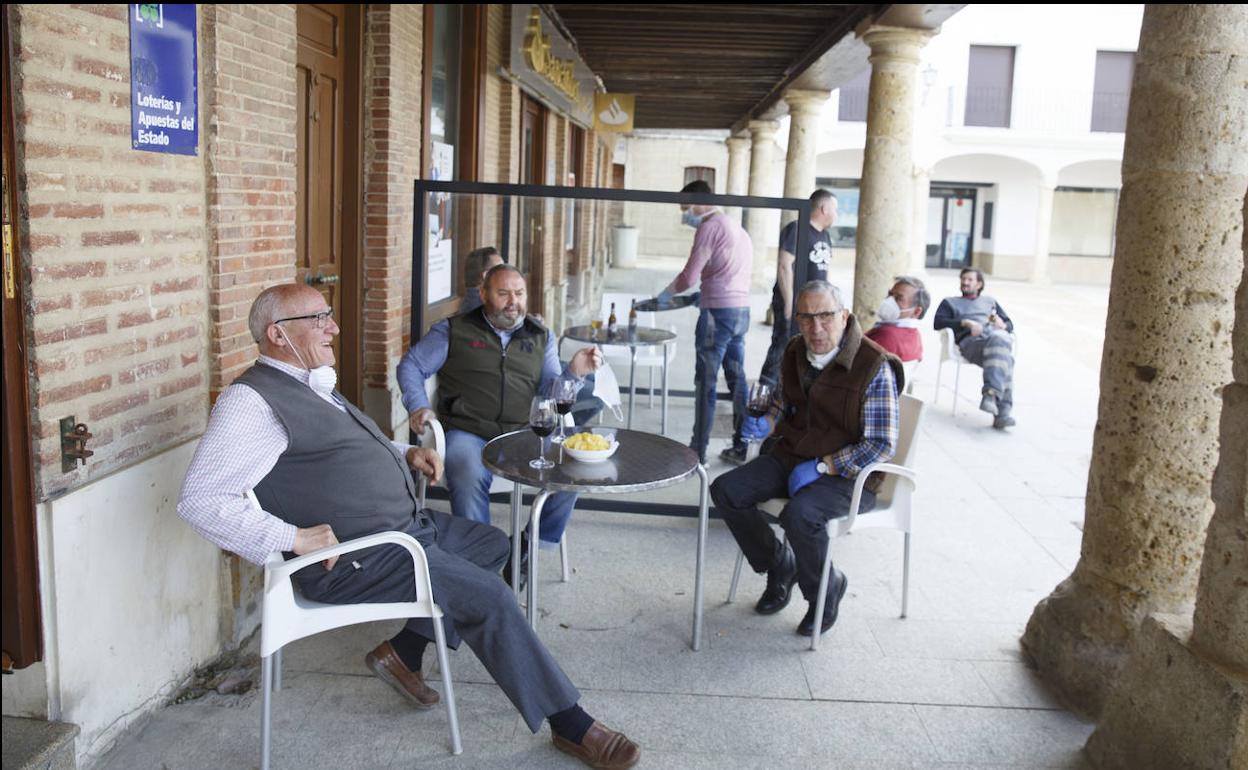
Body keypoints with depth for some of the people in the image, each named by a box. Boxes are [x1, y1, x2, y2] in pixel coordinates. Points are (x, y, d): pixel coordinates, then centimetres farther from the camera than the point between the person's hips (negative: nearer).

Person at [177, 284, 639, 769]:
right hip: (357, 559, -10)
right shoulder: (252, 401, -16)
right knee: (489, 598, -15)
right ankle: (571, 726, -3)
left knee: (493, 546, 19)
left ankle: (403, 651, 16)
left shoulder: (311, 385, 14)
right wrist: (293, 538, -27)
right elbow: (199, 499, -22)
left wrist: (405, 454, 10)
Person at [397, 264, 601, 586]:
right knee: (469, 477, -36)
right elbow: (411, 365, 13)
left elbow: (550, 390, 11)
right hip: (467, 431, -3)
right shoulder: (454, 330, 10)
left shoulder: (541, 336, 18)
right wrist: (418, 405, -3)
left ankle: (530, 547, -5)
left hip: (523, 434, 3)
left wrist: (574, 372, -10)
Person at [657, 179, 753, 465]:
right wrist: (702, 296, 26)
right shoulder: (737, 229, 19)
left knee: (705, 382, -3)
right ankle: (742, 445, 20)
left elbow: (690, 275, -10)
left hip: (719, 312, -9)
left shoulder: (710, 226, -9)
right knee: (737, 379, 13)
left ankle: (698, 453, 1)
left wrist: (666, 294, 6)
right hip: (742, 310, 9)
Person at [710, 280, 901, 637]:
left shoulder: (874, 367, -17)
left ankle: (826, 590, -1)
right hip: (792, 456, 7)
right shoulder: (794, 353, 3)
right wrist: (764, 424, -1)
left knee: (799, 514, -34)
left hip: (847, 474, -7)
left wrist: (820, 466, -20)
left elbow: (882, 445, -17)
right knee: (726, 491, -11)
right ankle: (779, 565, 13)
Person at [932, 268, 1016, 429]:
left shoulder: (990, 301, 39)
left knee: (999, 340, -38)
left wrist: (1002, 325, 6)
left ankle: (991, 394, -46)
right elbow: (938, 322, 10)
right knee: (1004, 357, -35)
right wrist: (966, 323, -4)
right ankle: (1002, 411, -47)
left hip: (997, 336, 3)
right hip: (970, 341, -3)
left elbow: (1010, 324, 32)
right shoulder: (950, 302, 30)